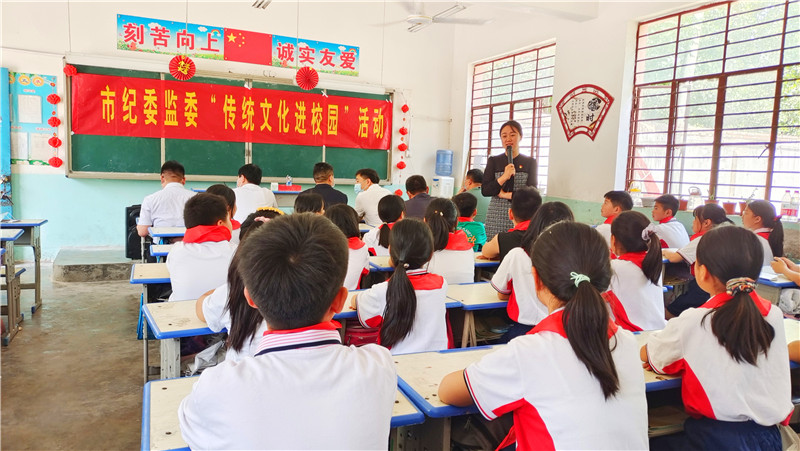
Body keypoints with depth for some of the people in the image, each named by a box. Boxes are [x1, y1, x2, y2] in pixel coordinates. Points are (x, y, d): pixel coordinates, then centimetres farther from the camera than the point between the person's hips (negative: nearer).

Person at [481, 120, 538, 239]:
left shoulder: (530, 162, 8)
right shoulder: (493, 161, 9)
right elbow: (484, 191, 0)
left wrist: (505, 195, -4)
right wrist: (503, 177, -13)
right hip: (496, 218, 0)